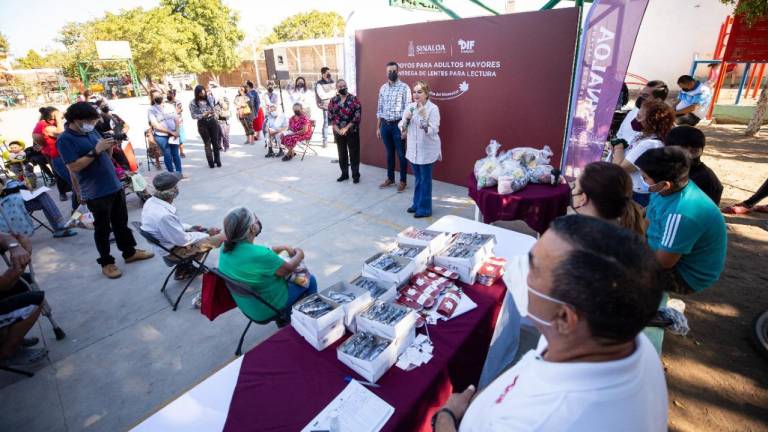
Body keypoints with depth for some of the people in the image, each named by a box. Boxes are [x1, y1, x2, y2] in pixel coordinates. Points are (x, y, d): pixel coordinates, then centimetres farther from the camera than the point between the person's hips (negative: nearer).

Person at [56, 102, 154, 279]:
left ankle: (130, 252, 31)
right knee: (103, 229, 5)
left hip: (115, 185, 7)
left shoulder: (91, 131, 9)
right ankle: (106, 262, 18)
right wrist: (96, 151, -23)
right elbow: (74, 167, -21)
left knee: (121, 222, 17)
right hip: (96, 192, -7)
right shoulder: (65, 140, -12)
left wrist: (109, 147, -7)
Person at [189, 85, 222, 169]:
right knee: (207, 143, 2)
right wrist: (203, 115, -20)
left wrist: (214, 112, 1)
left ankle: (217, 160, 14)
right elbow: (193, 115, -7)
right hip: (202, 124, -2)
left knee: (215, 142, 4)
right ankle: (211, 162, 6)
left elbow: (215, 107, 19)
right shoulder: (193, 103, -6)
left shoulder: (210, 98, 2)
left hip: (212, 121, 2)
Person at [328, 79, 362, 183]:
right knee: (342, 154, 11)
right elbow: (330, 117, 4)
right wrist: (337, 129, -8)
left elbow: (357, 116, -11)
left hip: (352, 131, -3)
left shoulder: (354, 99, -4)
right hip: (338, 132, 3)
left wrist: (346, 128, -14)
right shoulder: (333, 100, 6)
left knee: (354, 154, 1)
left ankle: (355, 175, 10)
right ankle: (344, 174, 23)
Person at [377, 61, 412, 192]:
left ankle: (402, 180, 14)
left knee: (401, 154, 3)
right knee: (389, 153, 14)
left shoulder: (404, 87, -6)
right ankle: (390, 178, 27)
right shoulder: (383, 88, 10)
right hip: (385, 124, 5)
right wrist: (378, 127, 11)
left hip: (398, 124, -5)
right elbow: (379, 109, 13)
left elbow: (407, 109, -9)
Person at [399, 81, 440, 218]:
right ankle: (417, 204, 32)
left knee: (425, 180, 3)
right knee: (418, 179, 18)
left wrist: (423, 116, -30)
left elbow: (433, 131, -21)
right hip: (413, 149, 6)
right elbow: (402, 128, 6)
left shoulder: (433, 108, -13)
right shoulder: (410, 107, 3)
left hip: (427, 150, -5)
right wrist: (406, 118, -14)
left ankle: (424, 208, 14)